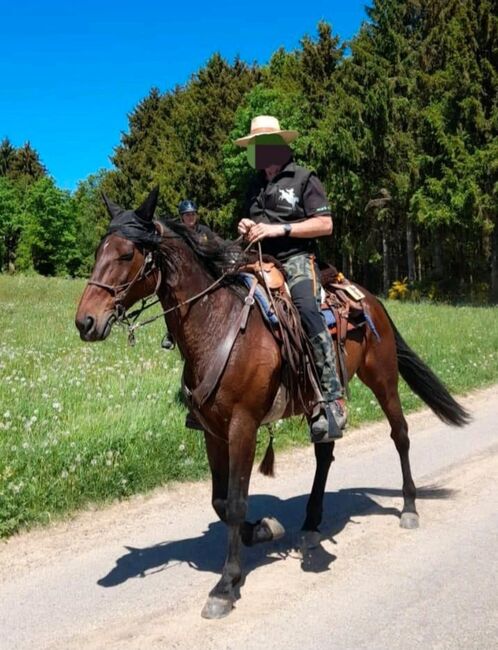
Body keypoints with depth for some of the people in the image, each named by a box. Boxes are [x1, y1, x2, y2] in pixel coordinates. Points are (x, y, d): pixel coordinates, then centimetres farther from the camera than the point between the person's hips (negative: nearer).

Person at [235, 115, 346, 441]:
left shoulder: (304, 179, 4)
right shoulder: (255, 187, 23)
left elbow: (325, 224, -6)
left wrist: (279, 229, -14)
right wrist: (247, 228, 9)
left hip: (296, 259, -7)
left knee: (308, 309, -35)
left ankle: (332, 398, -35)